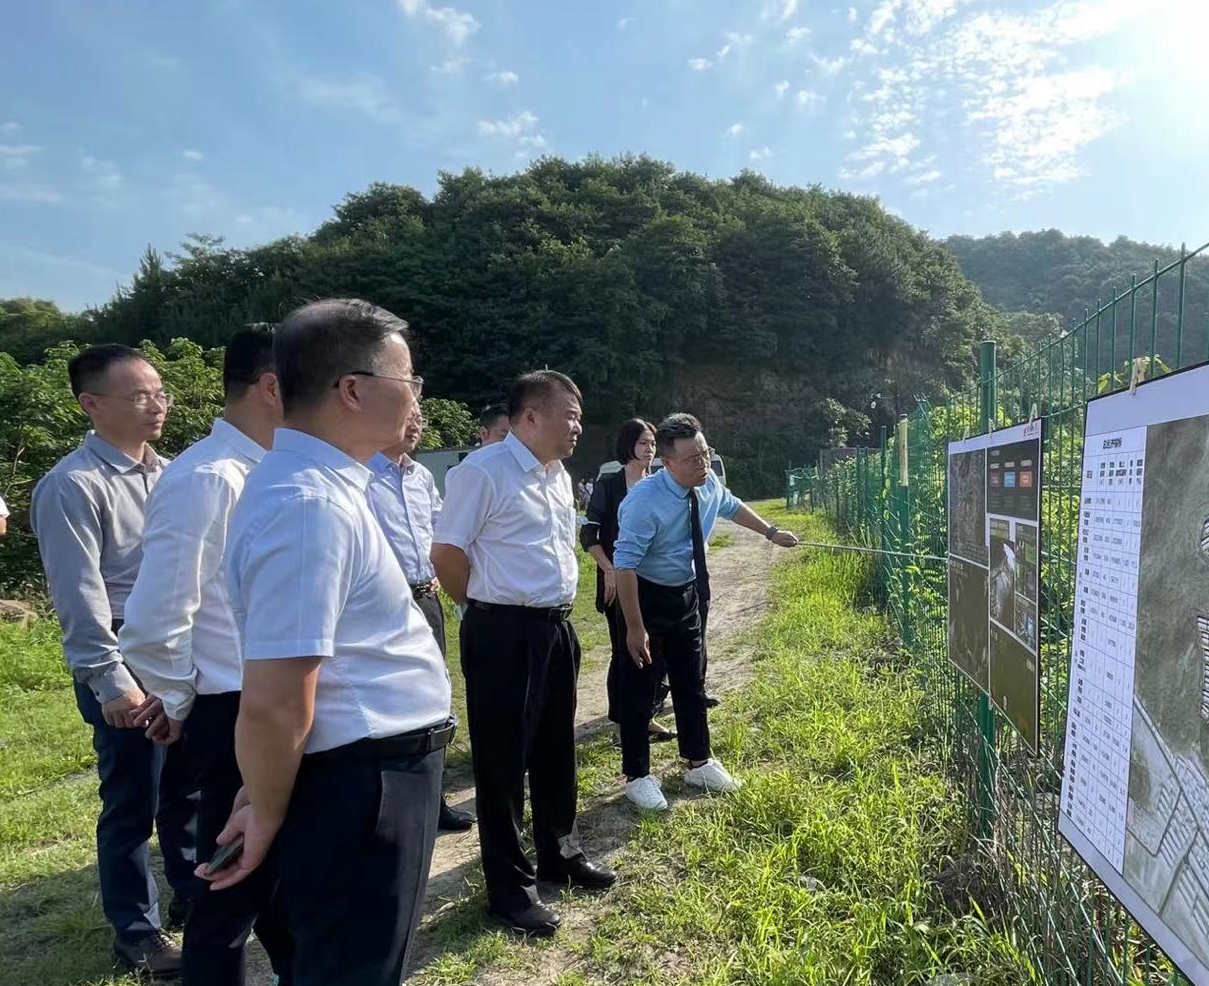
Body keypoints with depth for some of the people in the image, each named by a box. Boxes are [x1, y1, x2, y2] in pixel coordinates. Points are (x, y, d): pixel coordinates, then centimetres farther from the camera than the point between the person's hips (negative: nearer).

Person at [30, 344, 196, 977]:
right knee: (132, 804, 8)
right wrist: (112, 682, -17)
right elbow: (80, 596, -16)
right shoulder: (73, 485, -13)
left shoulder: (168, 474, 8)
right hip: (126, 662, -6)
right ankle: (136, 932, 27)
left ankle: (193, 898, 39)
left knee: (187, 789, 19)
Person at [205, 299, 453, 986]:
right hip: (360, 786, -9)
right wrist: (268, 817, -11)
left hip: (371, 775, 9)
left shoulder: (320, 485, 8)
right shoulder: (311, 506, -26)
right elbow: (274, 705, -28)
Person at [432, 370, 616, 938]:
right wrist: (489, 608, 0)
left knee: (556, 751, 20)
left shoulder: (559, 477, 10)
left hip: (556, 627, 8)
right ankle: (509, 886, 22)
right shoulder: (483, 471, -15)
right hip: (503, 634, -8)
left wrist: (557, 610, 15)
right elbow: (446, 553, -13)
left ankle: (560, 854, 40)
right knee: (503, 760, 5)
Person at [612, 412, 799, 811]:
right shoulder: (645, 501, -29)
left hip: (687, 595, 7)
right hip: (648, 597, -7)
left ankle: (698, 763, 35)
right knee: (639, 688, 4)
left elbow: (732, 506, 16)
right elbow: (625, 566, -28)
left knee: (691, 682, 18)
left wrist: (770, 531, 25)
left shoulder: (709, 484, -8)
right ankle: (637, 777, 20)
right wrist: (635, 628, -27)